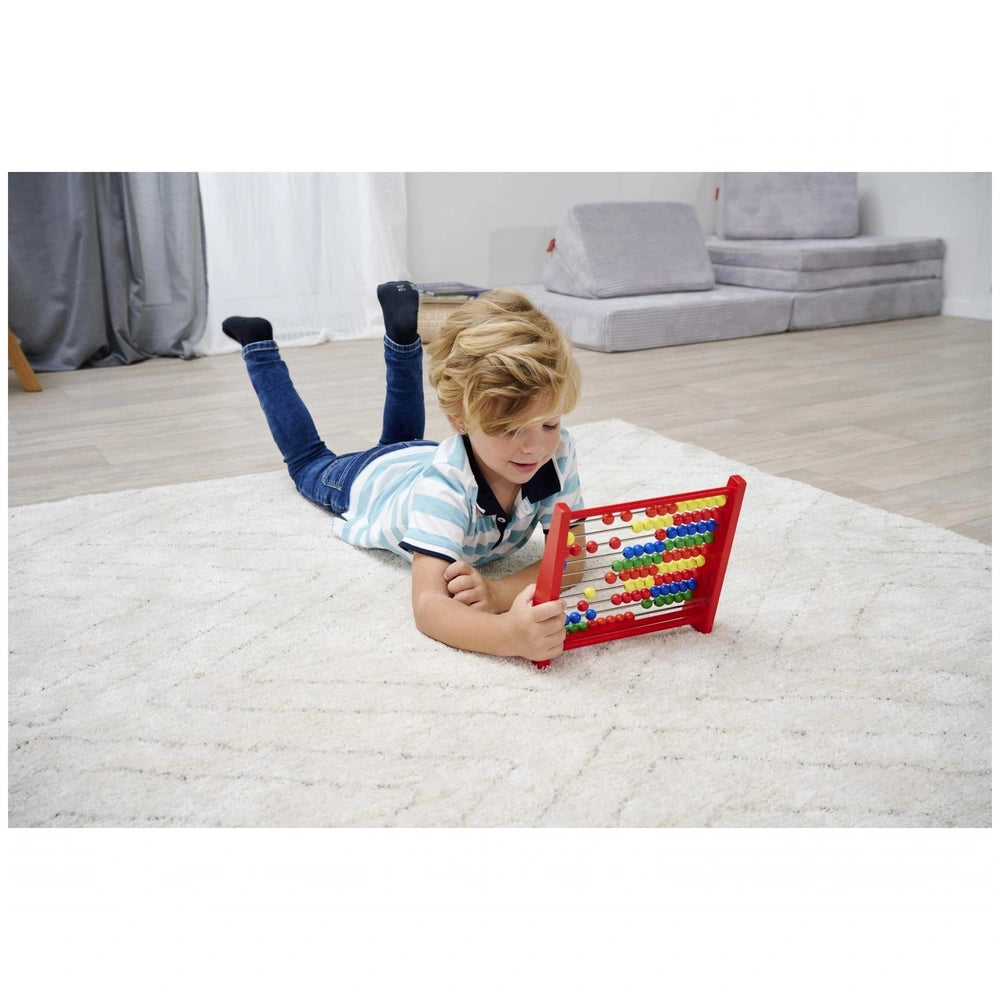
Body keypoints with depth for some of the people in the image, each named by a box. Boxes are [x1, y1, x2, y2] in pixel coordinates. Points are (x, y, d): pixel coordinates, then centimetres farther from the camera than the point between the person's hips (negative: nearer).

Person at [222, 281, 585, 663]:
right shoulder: (445, 484, -50)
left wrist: (499, 590, -52)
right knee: (309, 462, 30)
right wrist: (508, 634, -77)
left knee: (405, 439, 38)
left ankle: (403, 330, 37)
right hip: (369, 479, -3)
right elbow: (428, 605, -58)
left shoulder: (558, 452, -38)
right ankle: (259, 346, 41)